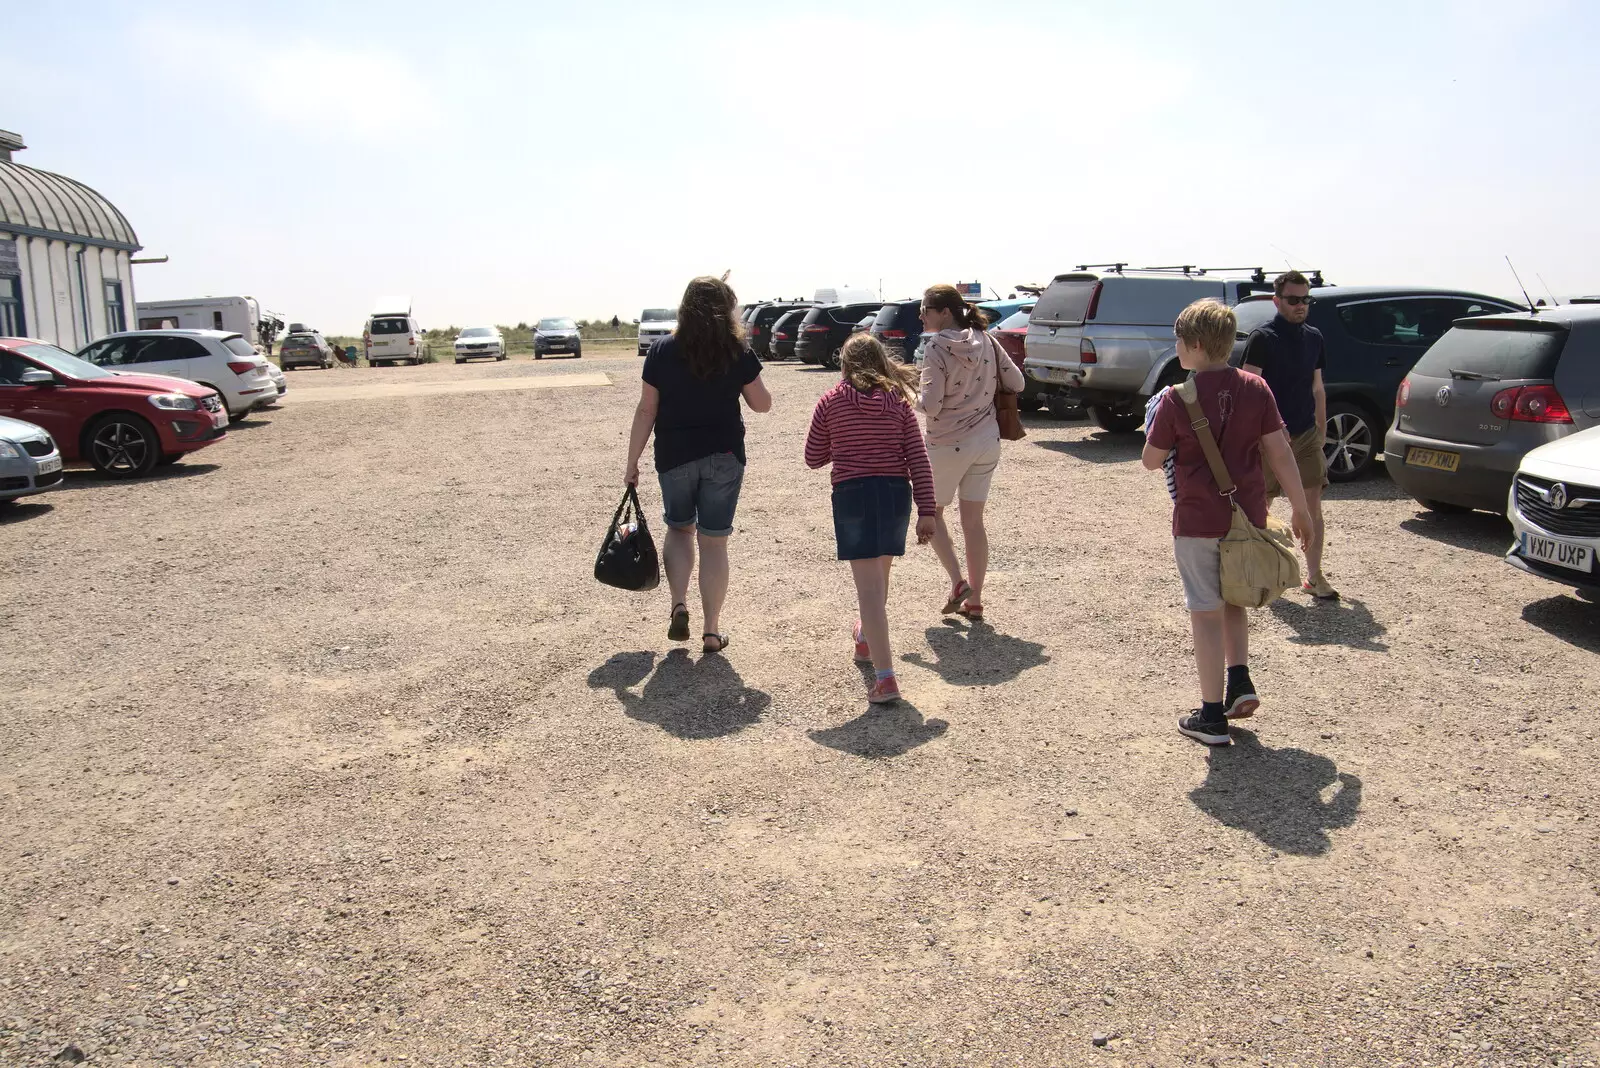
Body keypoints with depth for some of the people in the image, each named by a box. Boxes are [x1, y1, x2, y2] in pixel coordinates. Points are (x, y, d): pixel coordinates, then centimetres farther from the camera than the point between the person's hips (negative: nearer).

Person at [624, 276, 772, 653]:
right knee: (714, 541, 7)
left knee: (679, 528, 22)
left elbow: (646, 410, -3)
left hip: (674, 456, 1)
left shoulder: (662, 351, -4)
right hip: (724, 457, -1)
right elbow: (762, 404, 1)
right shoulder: (739, 353, -6)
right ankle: (712, 630, 11)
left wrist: (632, 461, 3)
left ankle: (679, 605, 5)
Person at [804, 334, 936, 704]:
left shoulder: (831, 402, -1)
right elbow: (918, 459, -1)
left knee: (870, 587, -6)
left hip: (852, 493, -3)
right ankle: (866, 639, 48)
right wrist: (926, 511, 0)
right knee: (879, 575, 25)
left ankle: (885, 677, -14)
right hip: (896, 493, 3)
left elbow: (813, 458, 5)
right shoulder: (899, 401, 4)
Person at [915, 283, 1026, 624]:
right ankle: (975, 601, 17)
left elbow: (930, 405, -20)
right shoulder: (986, 341, 2)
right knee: (973, 522, 12)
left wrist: (914, 398, 0)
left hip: (948, 445, -5)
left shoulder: (937, 347, -15)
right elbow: (1017, 383, 7)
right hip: (987, 442, 6)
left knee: (932, 512, 16)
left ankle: (958, 583, 3)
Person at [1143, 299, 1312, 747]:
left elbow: (1151, 460, -7)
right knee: (1233, 600, 26)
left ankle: (1212, 715, 8)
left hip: (1198, 520, -4)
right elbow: (1279, 452, -1)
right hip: (1247, 514, 4)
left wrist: (1156, 429, 12)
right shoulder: (1255, 389, -2)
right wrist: (1300, 507, 7)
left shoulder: (1177, 399, -12)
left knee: (1207, 611, 4)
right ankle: (1239, 680, 15)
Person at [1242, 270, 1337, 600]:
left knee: (1313, 506, 0)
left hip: (1306, 434, 5)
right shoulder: (1262, 338, -7)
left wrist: (1322, 430, 15)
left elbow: (1317, 388, 18)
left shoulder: (1314, 338, 11)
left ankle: (1314, 576, 4)